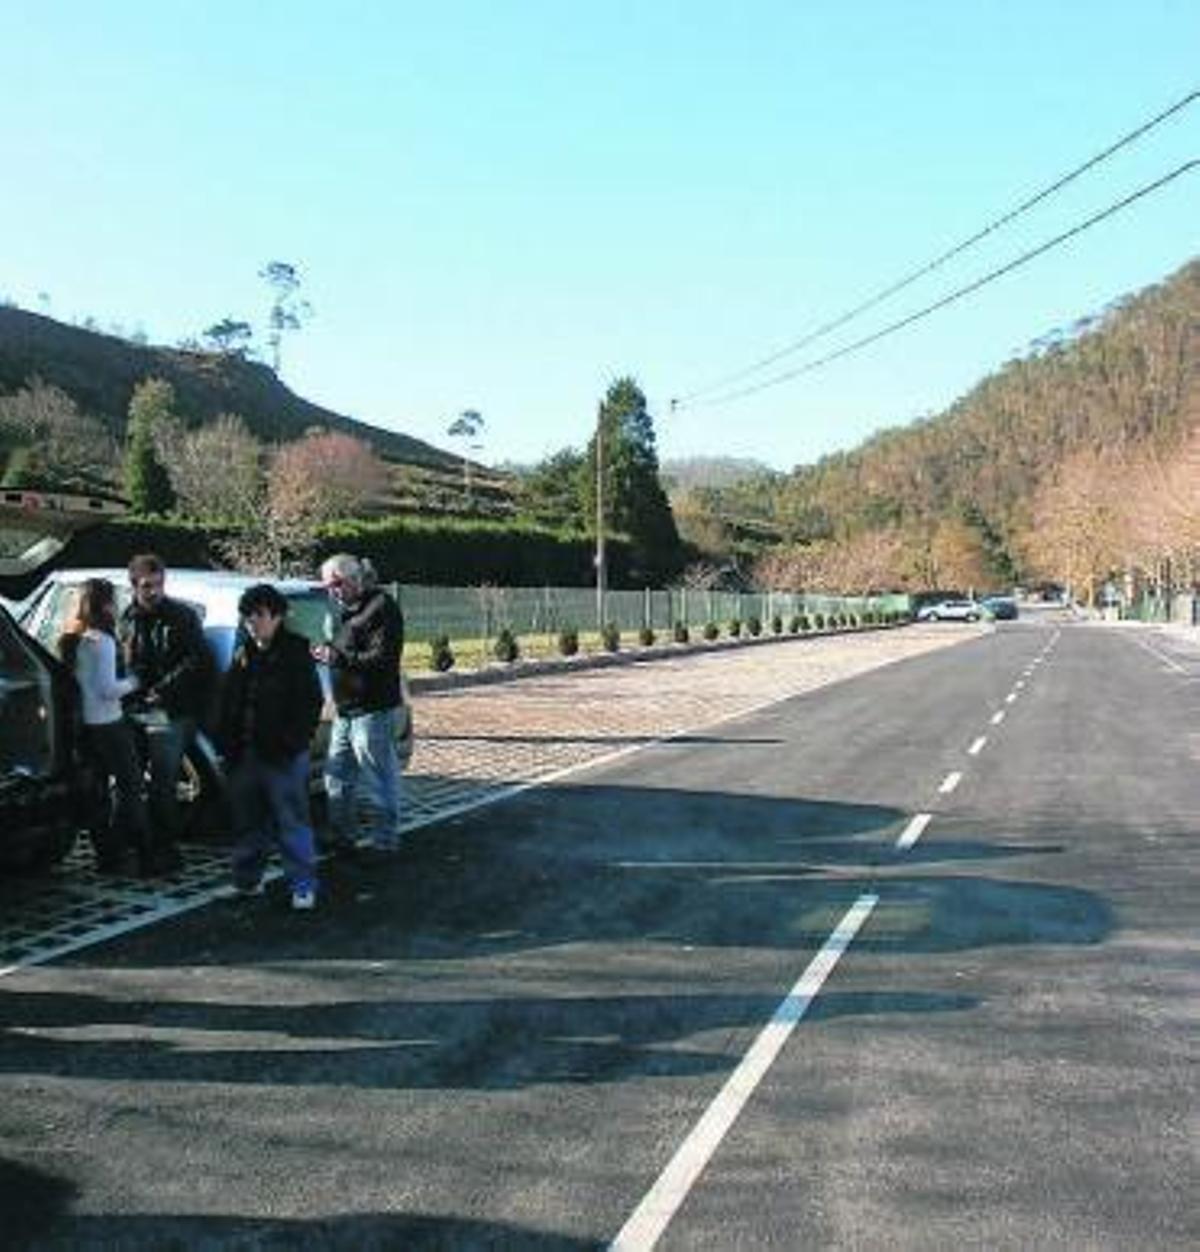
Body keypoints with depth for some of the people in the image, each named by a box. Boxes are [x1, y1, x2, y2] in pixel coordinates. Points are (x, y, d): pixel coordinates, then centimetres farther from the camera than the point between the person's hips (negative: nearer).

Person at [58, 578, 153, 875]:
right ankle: (144, 856, 0)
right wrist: (132, 683, -2)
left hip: (82, 724, 8)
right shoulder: (102, 641, -17)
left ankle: (105, 854, 22)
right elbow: (108, 689, -20)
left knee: (99, 789, 16)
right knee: (129, 788, -1)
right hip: (107, 725, -8)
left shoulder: (71, 640, 8)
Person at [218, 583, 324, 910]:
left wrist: (293, 742, -15)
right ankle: (247, 879, 27)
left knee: (292, 821, -3)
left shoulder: (295, 653, -5)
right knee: (247, 821, 15)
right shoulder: (244, 655, 13)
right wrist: (228, 742, 7)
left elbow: (312, 702, -8)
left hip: (283, 756, -6)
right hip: (246, 753, 6)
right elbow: (228, 702, 16)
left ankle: (303, 885, 4)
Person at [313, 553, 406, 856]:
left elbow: (382, 659, -21)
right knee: (337, 777, 17)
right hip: (346, 710, 10)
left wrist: (337, 657, -22)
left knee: (377, 780, -2)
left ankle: (384, 841, 9)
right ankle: (341, 836, 29)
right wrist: (326, 653, 4)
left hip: (373, 711, -10)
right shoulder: (344, 609, 17)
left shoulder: (381, 608, -14)